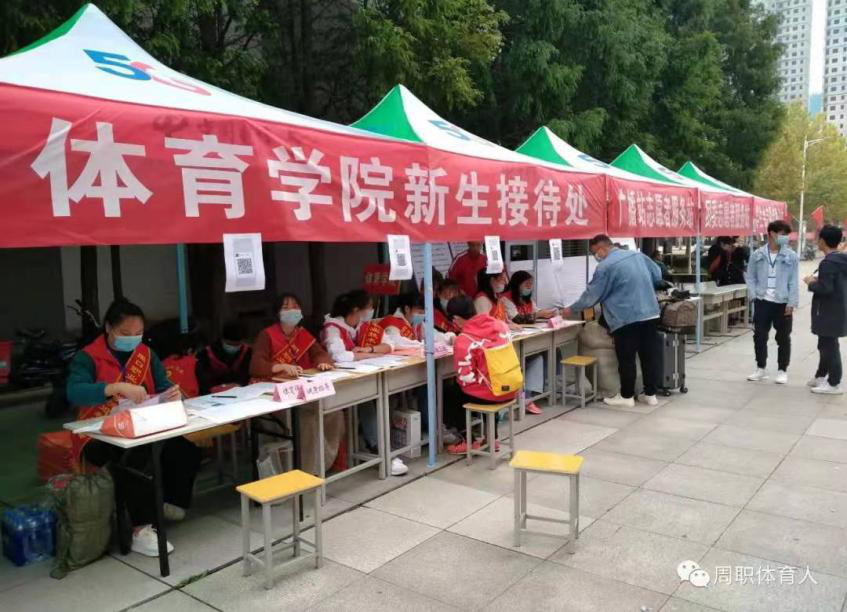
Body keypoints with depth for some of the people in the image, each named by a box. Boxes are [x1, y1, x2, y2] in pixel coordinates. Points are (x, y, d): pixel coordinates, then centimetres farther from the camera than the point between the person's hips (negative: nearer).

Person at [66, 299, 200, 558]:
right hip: (99, 437, -5)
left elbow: (162, 387, 3)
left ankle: (172, 503, 3)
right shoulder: (87, 358, -8)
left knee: (186, 448, -20)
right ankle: (141, 530, -26)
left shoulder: (146, 354, 9)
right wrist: (117, 387, -39)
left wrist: (172, 394, -22)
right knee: (136, 456, -36)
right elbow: (74, 393, -26)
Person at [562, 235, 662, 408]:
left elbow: (591, 295, -4)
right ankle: (650, 394, 19)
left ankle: (626, 396, 12)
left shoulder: (605, 266, -10)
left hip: (627, 319, -7)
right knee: (649, 356, 12)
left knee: (626, 359, 4)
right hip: (650, 314, 7)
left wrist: (571, 309, 9)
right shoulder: (638, 255, 10)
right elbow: (657, 276, 20)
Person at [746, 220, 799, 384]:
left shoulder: (791, 256, -3)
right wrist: (753, 295, -5)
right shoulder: (757, 255, 2)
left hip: (783, 303, -1)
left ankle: (782, 371, 17)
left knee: (783, 338, 6)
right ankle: (761, 368, 20)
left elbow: (793, 282, -4)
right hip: (762, 302, 2)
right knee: (759, 336, 7)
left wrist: (792, 303, -10)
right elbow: (751, 277, 8)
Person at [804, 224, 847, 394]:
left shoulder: (828, 262, -20)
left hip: (830, 312, -10)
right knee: (826, 345, 20)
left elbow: (825, 288, -26)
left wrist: (811, 283, -9)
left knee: (829, 346, -1)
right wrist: (819, 280, 10)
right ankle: (821, 376, 31)